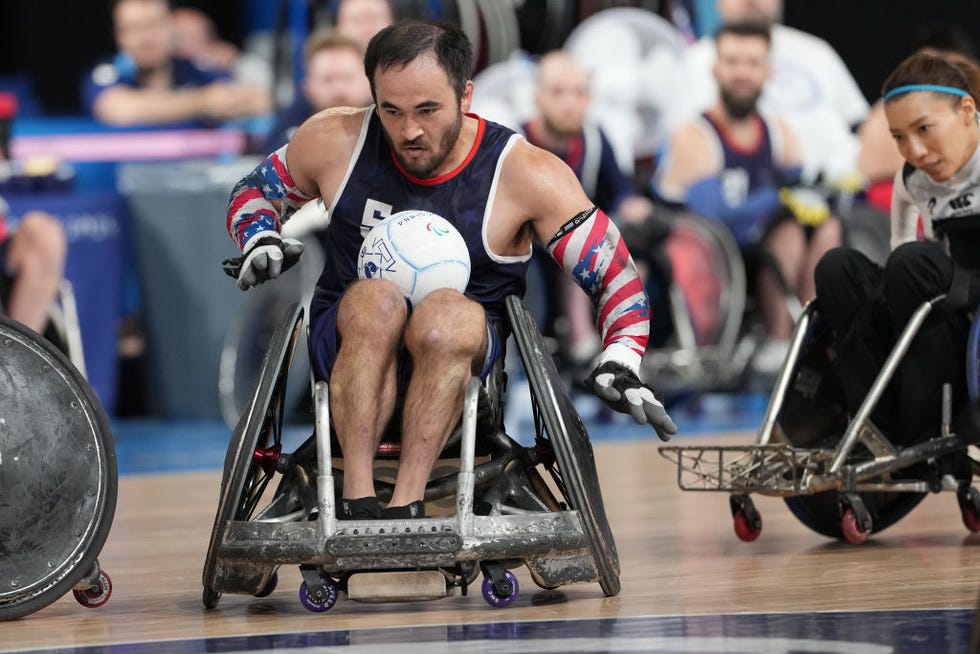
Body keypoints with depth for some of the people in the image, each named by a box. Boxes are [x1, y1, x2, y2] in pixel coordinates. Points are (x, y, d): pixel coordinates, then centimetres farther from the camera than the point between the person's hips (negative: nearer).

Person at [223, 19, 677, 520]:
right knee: (376, 300, -35)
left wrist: (621, 364, -20)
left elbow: (617, 276, -4)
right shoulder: (334, 142, -4)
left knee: (448, 313, -37)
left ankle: (405, 505, -40)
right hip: (348, 347, 1)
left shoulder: (527, 175, -9)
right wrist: (259, 241, -6)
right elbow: (252, 193, 16)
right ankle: (356, 499, -40)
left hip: (462, 348, -1)